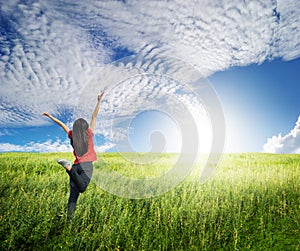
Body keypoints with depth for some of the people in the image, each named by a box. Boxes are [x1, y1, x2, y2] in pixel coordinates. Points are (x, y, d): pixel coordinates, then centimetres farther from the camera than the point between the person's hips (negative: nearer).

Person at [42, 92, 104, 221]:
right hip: (87, 165, -4)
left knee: (73, 193, 5)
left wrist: (50, 116, 33)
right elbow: (94, 116, 9)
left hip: (76, 165, 4)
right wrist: (99, 101, 12)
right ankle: (68, 167, -40)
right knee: (82, 188, -24)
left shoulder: (72, 135, 13)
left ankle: (70, 217, -4)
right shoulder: (89, 133, 7)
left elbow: (61, 123, 22)